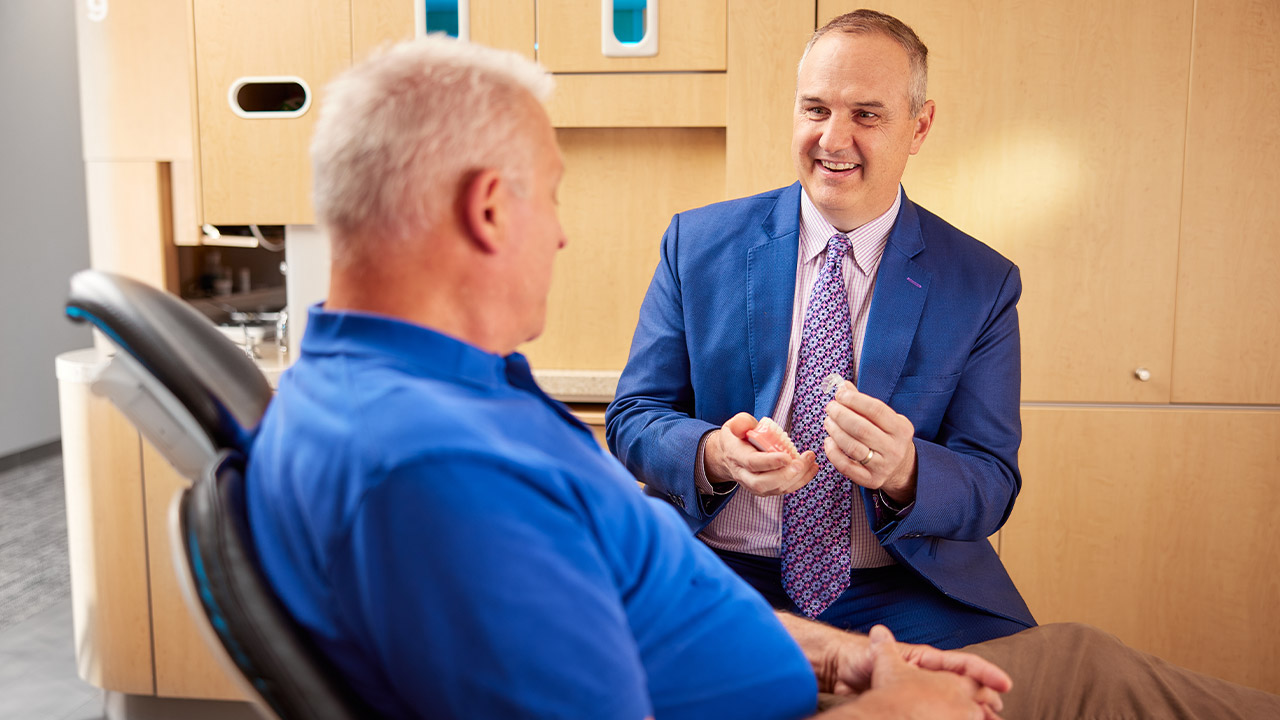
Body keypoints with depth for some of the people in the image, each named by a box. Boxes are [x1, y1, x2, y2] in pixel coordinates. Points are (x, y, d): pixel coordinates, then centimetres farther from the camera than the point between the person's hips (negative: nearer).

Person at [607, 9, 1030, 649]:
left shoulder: (982, 284, 2)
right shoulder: (697, 243, 3)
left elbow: (991, 487, 0)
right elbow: (632, 418, 3)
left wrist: (903, 472, -24)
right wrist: (713, 455, -20)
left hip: (904, 601, 2)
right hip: (714, 583, -1)